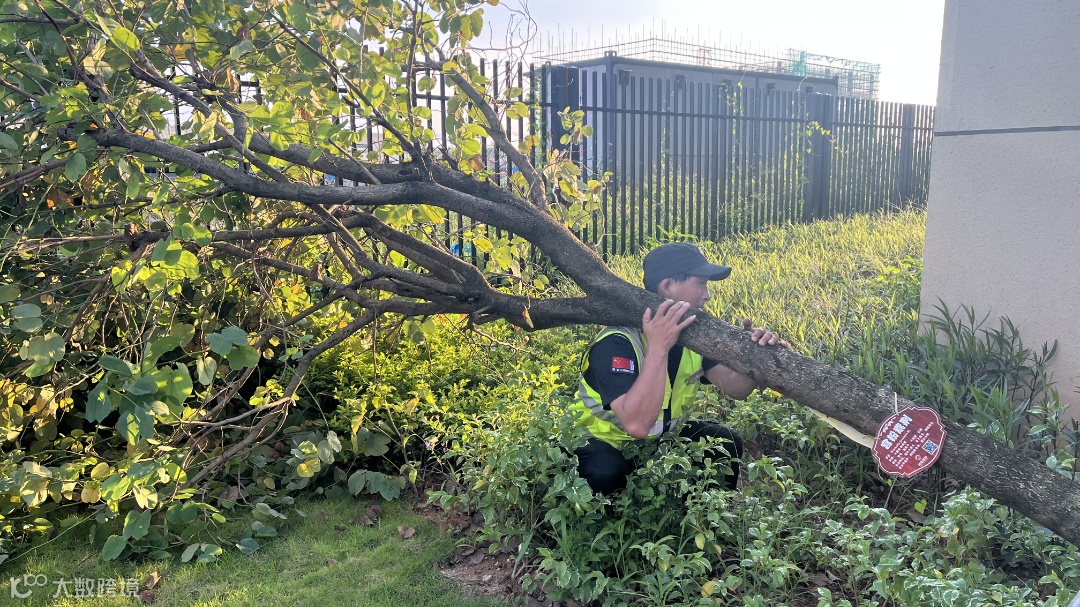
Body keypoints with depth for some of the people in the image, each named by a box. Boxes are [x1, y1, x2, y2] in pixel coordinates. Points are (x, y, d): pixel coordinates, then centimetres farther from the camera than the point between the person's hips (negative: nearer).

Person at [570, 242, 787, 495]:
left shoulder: (692, 331, -8)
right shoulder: (616, 343, -32)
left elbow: (736, 387, -8)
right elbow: (637, 425, -44)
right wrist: (658, 347, -46)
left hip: (660, 436, 7)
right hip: (605, 441, -7)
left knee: (727, 442, -7)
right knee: (606, 472, -37)